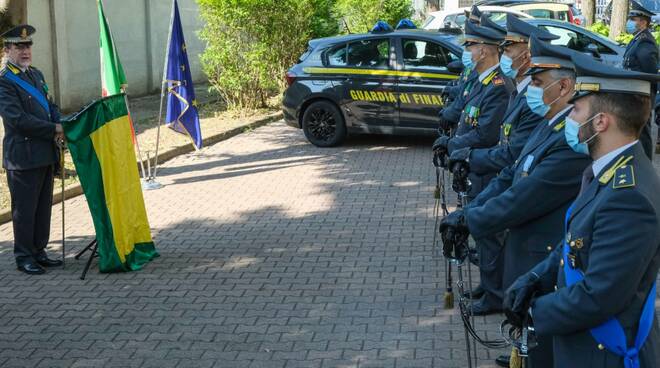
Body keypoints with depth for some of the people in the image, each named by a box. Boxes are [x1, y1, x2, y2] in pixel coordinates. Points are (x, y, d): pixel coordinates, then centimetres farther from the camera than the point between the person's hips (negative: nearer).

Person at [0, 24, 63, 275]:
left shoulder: (36, 74, 15)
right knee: (24, 209, 0)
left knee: (43, 207, 13)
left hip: (45, 154, 8)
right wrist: (54, 130, -18)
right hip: (23, 157, -8)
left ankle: (39, 252, 24)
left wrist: (59, 125, -1)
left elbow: (50, 105, 20)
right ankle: (24, 257, 11)